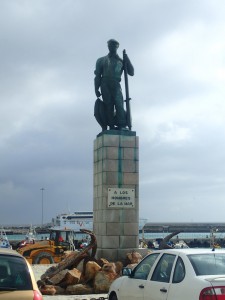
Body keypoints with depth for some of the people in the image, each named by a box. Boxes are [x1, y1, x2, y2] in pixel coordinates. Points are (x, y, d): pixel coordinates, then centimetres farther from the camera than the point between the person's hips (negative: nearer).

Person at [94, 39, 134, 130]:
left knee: (119, 105, -18)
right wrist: (96, 89, 1)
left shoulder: (121, 61, 19)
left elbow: (131, 72, 11)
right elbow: (97, 76, 13)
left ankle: (121, 126, -24)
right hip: (105, 86, 1)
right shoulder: (102, 60, 19)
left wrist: (126, 58, 5)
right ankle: (111, 127, -9)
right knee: (108, 106, -7)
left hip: (116, 86, 0)